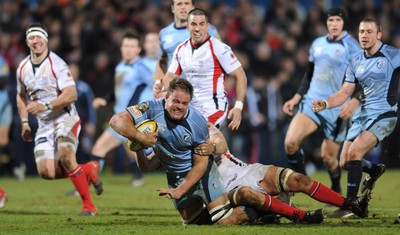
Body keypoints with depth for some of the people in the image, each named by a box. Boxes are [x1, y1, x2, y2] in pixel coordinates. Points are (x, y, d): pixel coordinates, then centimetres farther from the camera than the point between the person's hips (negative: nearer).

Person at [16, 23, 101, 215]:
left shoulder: (56, 64, -15)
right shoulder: (22, 68, 6)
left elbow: (71, 94, -23)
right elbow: (21, 96, 24)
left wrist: (45, 106, -31)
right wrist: (24, 122, 15)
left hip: (65, 118, -6)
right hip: (44, 125, 6)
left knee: (65, 156, -29)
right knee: (46, 172, -9)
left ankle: (88, 205, -17)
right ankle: (88, 170, 16)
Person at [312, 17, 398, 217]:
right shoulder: (356, 62, 9)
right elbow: (344, 93, 9)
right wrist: (325, 104, -8)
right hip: (363, 115, 7)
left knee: (354, 152, -24)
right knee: (345, 163, 8)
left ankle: (351, 203, -15)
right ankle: (375, 170, 40)